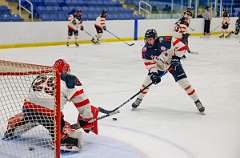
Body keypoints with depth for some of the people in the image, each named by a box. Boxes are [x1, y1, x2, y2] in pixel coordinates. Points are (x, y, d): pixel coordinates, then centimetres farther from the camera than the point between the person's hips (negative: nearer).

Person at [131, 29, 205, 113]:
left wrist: (176, 57, -28)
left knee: (184, 82, -12)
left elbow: (181, 46, -27)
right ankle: (139, 99, 13)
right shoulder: (145, 50, -17)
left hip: (173, 63, -3)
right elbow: (150, 64, -13)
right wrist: (153, 74, -28)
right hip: (159, 66, 4)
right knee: (148, 80, -8)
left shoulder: (164, 41, -31)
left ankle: (197, 101, 0)